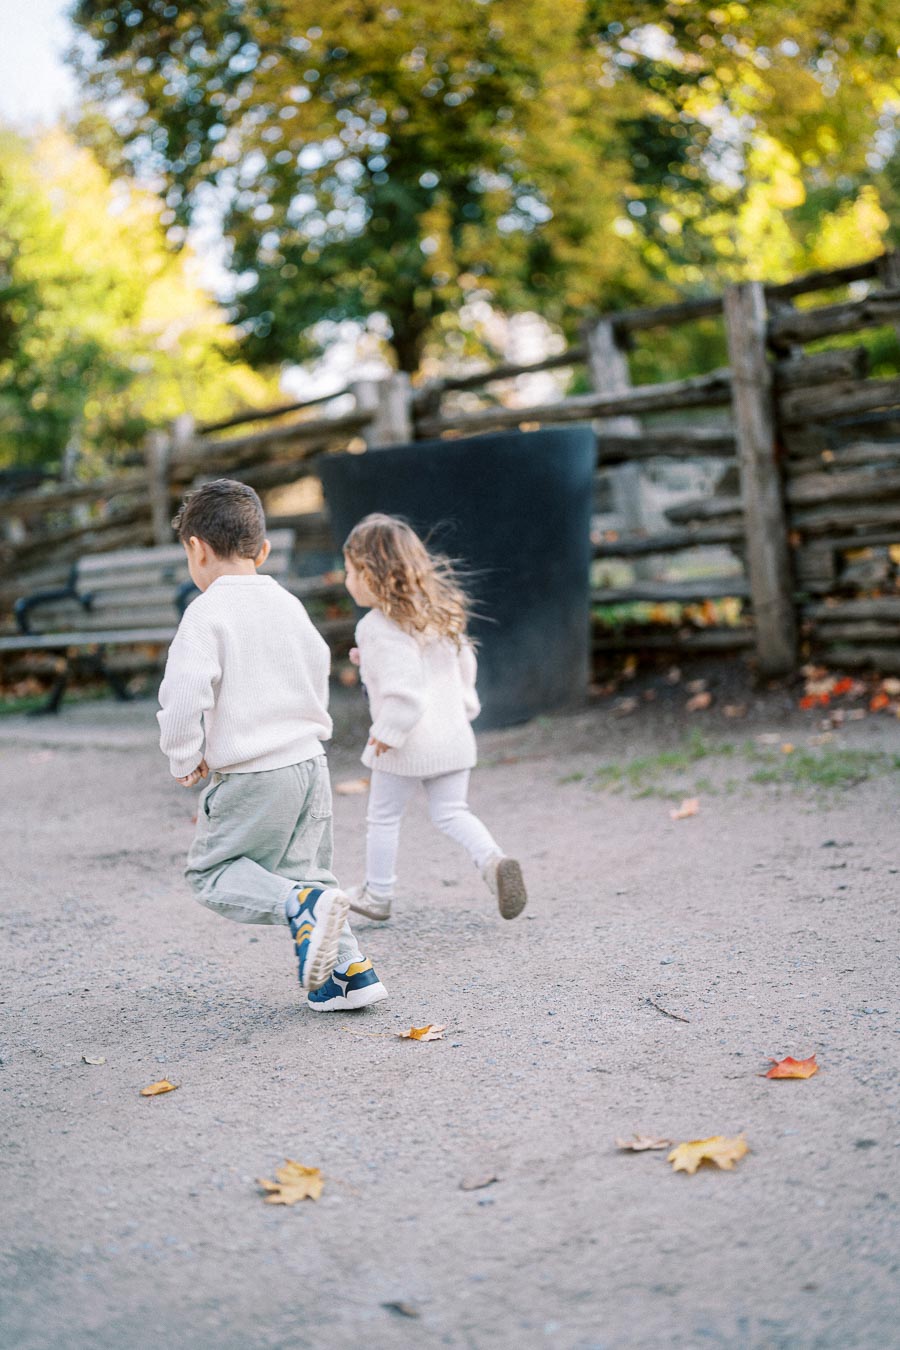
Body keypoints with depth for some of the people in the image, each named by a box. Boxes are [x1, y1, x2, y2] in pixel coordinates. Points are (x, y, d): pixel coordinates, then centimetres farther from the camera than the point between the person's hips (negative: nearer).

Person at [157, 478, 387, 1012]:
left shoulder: (207, 613, -12)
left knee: (213, 871, 8)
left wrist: (185, 757, -9)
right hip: (310, 760, 7)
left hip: (252, 775, -7)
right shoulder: (288, 603, 10)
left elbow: (184, 691, -23)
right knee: (303, 867, 19)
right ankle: (351, 969, 12)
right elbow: (319, 664, 22)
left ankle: (304, 905, -16)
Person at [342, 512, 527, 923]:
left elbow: (404, 687, -26)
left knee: (383, 818, 13)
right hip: (453, 735, 7)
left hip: (405, 747, -6)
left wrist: (386, 732, -17)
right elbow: (463, 662, 15)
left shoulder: (380, 628, -19)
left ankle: (376, 895, 26)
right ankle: (493, 860, -10)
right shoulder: (438, 613, 6)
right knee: (451, 812, 15)